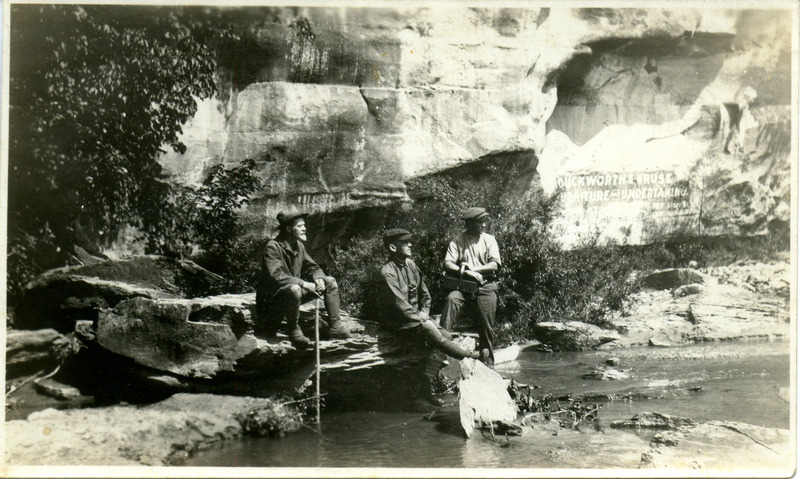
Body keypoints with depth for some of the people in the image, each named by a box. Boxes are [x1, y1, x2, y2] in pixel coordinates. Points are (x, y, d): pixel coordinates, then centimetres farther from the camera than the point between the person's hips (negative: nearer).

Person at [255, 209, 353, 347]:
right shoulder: (272, 247, -18)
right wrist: (304, 284, -32)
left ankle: (336, 326, 1)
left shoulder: (299, 246, 7)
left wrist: (319, 279, -11)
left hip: (295, 289, 8)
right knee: (294, 289, -41)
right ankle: (293, 330, -20)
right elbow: (275, 276, -30)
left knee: (330, 282, 2)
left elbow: (313, 267, 14)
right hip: (272, 297, -8)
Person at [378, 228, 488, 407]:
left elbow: (425, 294, 18)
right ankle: (470, 356, -15)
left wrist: (424, 313, 1)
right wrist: (422, 321, -20)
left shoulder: (410, 264, 8)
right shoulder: (388, 272, -17)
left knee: (445, 335, -14)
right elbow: (400, 305, -21)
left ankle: (427, 386, -14)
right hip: (398, 321, -7)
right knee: (431, 332, -28)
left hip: (416, 316, 7)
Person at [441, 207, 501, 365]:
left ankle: (488, 363, 5)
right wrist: (466, 272, -19)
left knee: (487, 325, -7)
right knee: (451, 299, -32)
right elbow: (448, 263, -5)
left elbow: (494, 265, 0)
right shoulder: (458, 240, 7)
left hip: (486, 284, 1)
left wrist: (472, 268, -12)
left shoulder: (489, 239, 12)